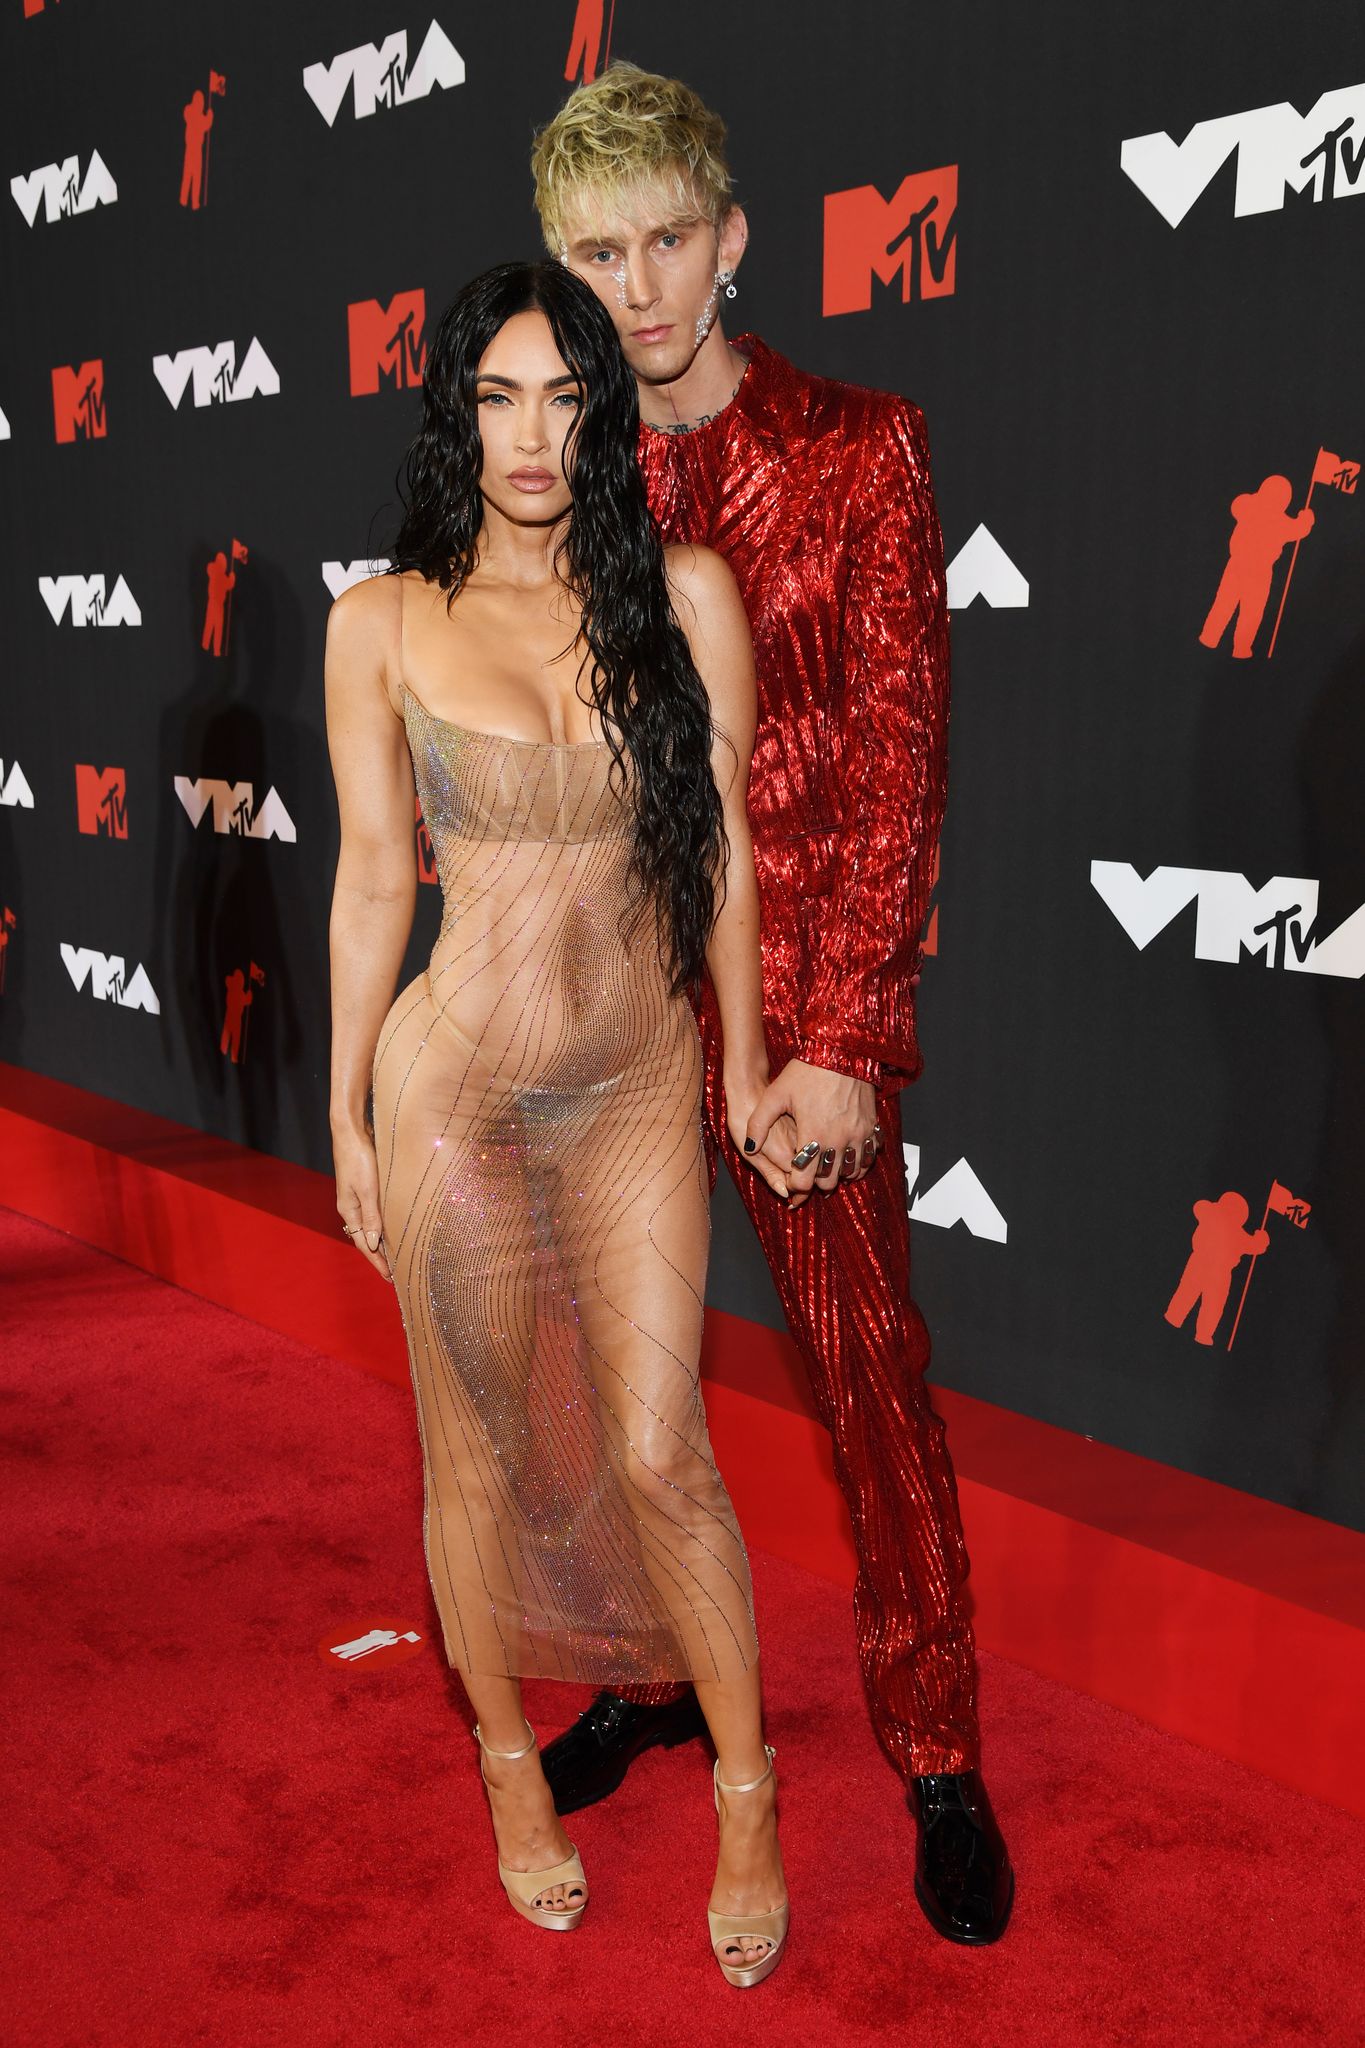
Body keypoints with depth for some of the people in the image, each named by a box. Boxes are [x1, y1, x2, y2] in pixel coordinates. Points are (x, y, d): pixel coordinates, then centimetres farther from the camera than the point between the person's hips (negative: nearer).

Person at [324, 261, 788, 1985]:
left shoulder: (686, 594, -2)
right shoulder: (386, 622, -4)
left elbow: (721, 846, 3)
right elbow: (373, 873, 1)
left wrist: (747, 1070, 7)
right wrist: (346, 1112, 4)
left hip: (642, 1088, 1)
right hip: (455, 1087, 0)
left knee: (660, 1455, 4)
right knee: (479, 1456, 12)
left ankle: (746, 1791, 26)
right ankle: (509, 1760, 36)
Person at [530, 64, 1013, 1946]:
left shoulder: (859, 450, -4)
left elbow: (899, 760, -8)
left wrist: (841, 1044, -13)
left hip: (797, 998, -3)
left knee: (871, 1378, 5)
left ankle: (938, 1758, 23)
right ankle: (658, 1677, 36)